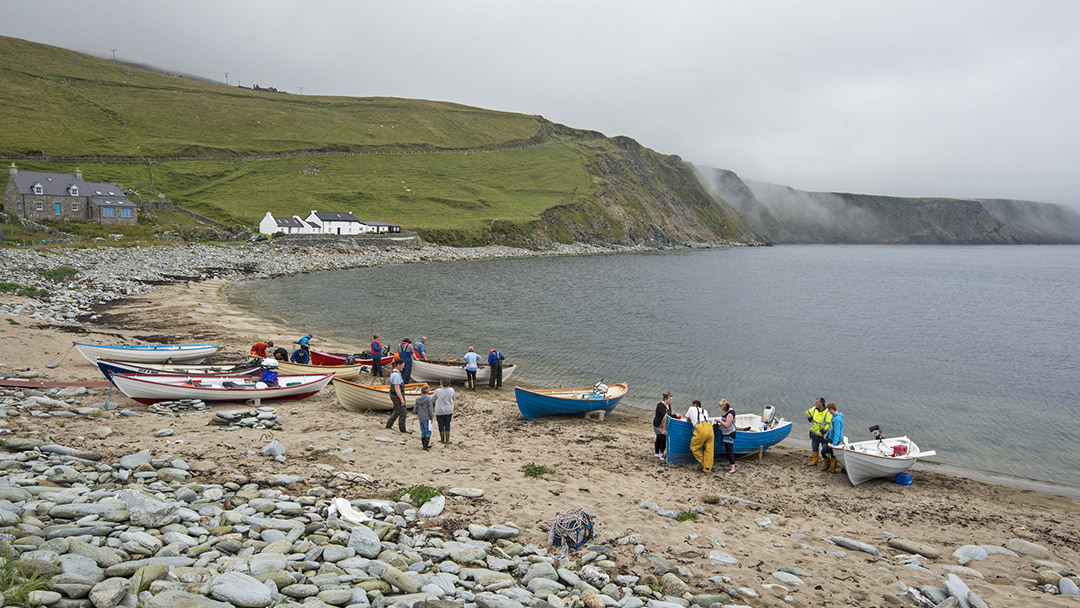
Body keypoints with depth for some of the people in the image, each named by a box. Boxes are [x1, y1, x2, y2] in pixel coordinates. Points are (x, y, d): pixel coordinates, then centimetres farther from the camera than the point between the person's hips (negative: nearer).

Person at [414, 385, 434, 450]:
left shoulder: (418, 399, 3)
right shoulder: (428, 399, -13)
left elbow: (415, 410, 5)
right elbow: (430, 409, -13)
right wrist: (431, 418, -4)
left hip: (420, 418, 6)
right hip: (427, 418, -6)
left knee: (423, 432, 16)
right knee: (428, 432, 1)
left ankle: (424, 445, 26)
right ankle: (425, 446, -5)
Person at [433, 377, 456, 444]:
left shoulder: (437, 391, -19)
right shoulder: (451, 390, -11)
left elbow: (433, 399, -2)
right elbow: (453, 398, 5)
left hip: (439, 411, -2)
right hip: (449, 411, 2)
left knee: (441, 425, 12)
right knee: (447, 424, 13)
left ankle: (442, 440, 22)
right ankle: (447, 440, 17)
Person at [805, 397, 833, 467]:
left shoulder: (827, 413, -24)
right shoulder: (814, 409, -2)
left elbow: (830, 424, -26)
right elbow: (808, 412, 19)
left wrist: (823, 431, -23)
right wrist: (810, 420, 9)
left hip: (823, 435, -7)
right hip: (814, 433, 7)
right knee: (814, 448, 20)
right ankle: (814, 461, 36)